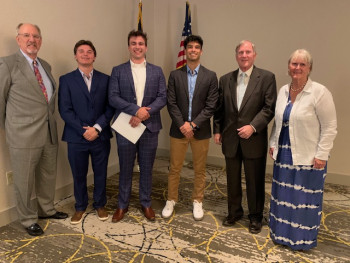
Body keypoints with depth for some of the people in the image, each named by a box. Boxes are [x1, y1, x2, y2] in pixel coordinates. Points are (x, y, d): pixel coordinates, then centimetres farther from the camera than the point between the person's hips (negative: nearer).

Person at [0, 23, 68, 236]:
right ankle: (28, 219, 27)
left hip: (50, 132, 6)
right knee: (25, 181, 8)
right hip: (24, 135, -6)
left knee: (48, 175, 18)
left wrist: (50, 120, 12)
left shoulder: (46, 65, 12)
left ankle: (46, 209, 38)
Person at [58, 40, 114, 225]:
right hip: (76, 138, -1)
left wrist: (97, 128, -12)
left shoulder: (105, 79, 5)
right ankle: (80, 207, 32)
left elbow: (110, 107, 0)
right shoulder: (66, 80, 2)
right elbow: (64, 110, -5)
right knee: (79, 175, 12)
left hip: (101, 136, 1)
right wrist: (83, 130, -13)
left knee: (101, 173, 12)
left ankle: (100, 205, 32)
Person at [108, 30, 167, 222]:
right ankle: (122, 205, 27)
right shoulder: (118, 71, 4)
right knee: (125, 168, 10)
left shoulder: (157, 71, 7)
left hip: (150, 127, 1)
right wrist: (136, 109, -18)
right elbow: (113, 98, -6)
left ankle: (146, 204, 28)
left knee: (146, 168, 11)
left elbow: (163, 97, -1)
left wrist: (144, 115, -15)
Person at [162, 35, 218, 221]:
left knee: (199, 170, 11)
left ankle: (197, 202, 28)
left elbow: (210, 106, -6)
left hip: (200, 131, 0)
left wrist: (193, 124, -14)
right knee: (174, 169, 9)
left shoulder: (210, 76, 0)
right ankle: (171, 201, 27)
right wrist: (182, 124, -13)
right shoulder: (175, 75, 3)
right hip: (178, 129, 1)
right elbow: (171, 103, -2)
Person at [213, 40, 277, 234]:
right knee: (232, 180, 16)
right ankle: (234, 212, 35)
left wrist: (253, 126, -19)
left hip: (254, 139, -3)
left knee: (255, 181, 9)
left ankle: (255, 217, 28)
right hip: (230, 139, 4)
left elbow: (269, 107, -9)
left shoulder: (266, 77, -4)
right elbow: (220, 108, 10)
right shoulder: (225, 79, 8)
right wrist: (217, 130, 4)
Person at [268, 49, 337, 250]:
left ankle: (304, 238, 26)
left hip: (308, 157, -5)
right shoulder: (283, 91, 7)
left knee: (305, 198, 7)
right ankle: (283, 232, 32)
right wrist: (273, 143, 11)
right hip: (284, 153, 6)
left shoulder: (320, 92, -12)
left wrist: (321, 155, -14)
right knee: (283, 195, 14)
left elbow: (330, 127, -11)